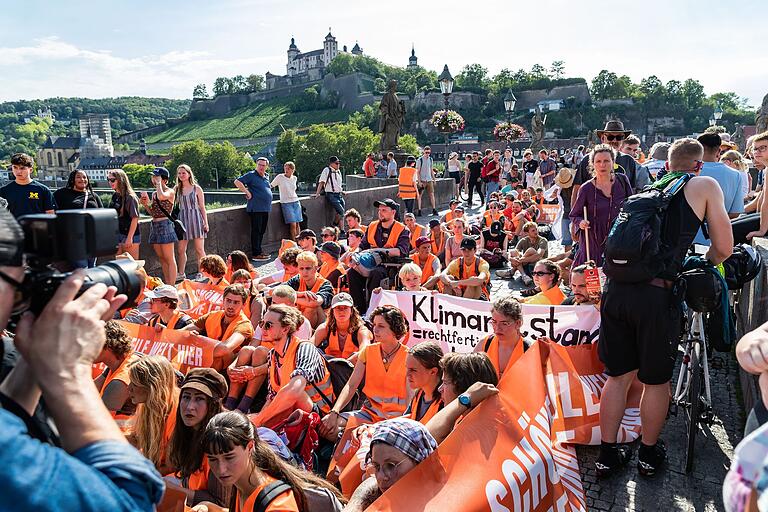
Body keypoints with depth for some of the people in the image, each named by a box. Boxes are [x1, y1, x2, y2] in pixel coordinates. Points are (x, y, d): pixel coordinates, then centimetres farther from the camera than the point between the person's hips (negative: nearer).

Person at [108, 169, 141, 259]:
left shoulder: (130, 197, -15)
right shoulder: (114, 196, 8)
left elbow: (135, 218, -17)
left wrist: (129, 238, -20)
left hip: (130, 235, -8)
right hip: (117, 234, 8)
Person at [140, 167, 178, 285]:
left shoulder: (170, 192, -6)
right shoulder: (154, 194, 16)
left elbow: (161, 196, -30)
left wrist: (158, 183, -15)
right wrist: (145, 204, 3)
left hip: (165, 224, -8)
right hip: (154, 225, 8)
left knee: (169, 259, -6)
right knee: (162, 259, 11)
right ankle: (167, 285, 17)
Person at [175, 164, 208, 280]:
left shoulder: (196, 188, 2)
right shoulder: (176, 189, 9)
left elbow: (202, 207, 3)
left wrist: (205, 223, -1)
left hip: (196, 219, -3)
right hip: (182, 219, 3)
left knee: (199, 249, -1)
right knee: (180, 250, 3)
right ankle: (181, 274, 16)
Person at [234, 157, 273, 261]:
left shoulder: (266, 177, 16)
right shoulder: (251, 175, -6)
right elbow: (237, 182, -14)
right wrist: (248, 193, -16)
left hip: (266, 208, 8)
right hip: (256, 208, -8)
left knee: (262, 231, 13)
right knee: (256, 231, -5)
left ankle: (259, 250, 23)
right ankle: (255, 254, -2)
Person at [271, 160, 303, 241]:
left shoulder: (294, 178, 8)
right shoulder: (280, 177, -5)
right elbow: (271, 185, -3)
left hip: (296, 202, 4)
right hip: (286, 203, -4)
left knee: (297, 223, 3)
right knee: (293, 224, -12)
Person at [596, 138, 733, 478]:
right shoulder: (705, 185, 8)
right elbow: (723, 249, 8)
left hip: (615, 289, 4)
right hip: (655, 296, -4)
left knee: (618, 375, 17)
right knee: (656, 380, 16)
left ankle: (608, 454, 27)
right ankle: (649, 454, 34)